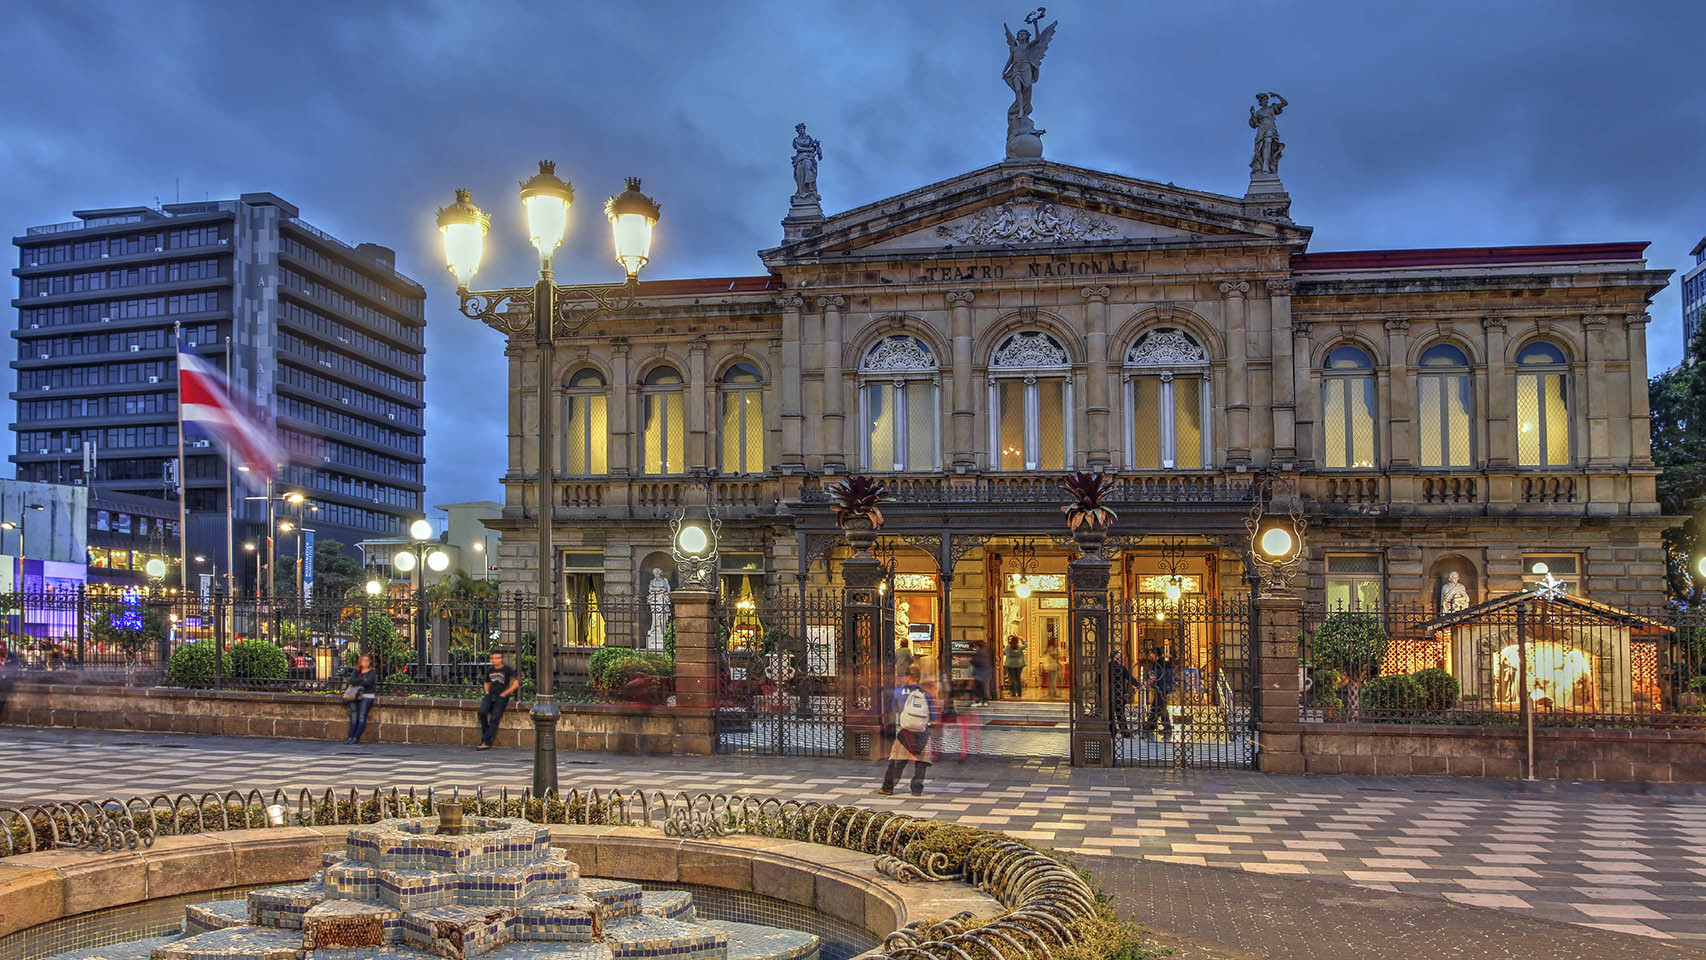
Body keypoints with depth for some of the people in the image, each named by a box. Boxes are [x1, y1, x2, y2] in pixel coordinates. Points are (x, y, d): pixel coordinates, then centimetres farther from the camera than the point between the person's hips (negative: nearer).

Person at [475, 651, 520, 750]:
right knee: (482, 712, -21)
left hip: (501, 698, -5)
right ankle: (487, 733, -5)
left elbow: (516, 683, -8)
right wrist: (487, 692, 13)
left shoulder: (507, 669, -3)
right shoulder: (490, 671, 15)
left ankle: (485, 742, -18)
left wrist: (505, 693, -9)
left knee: (494, 719, -15)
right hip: (490, 696, 5)